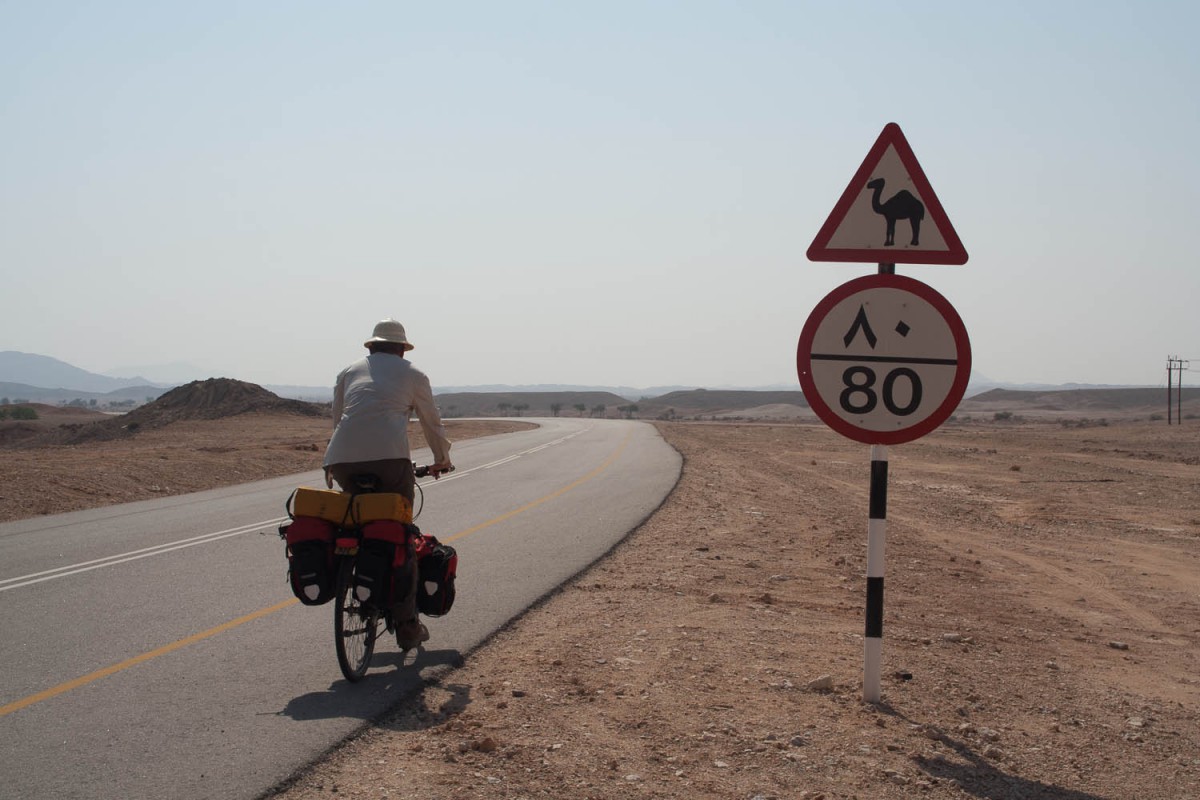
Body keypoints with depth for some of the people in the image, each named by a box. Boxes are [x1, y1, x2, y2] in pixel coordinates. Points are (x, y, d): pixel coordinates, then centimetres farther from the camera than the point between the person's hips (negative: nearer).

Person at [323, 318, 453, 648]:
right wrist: (442, 460, 47)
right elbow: (433, 423, 29)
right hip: (390, 457, -2)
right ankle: (407, 626, 6)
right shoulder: (412, 374, 20)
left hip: (343, 460, 2)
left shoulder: (349, 371, 26)